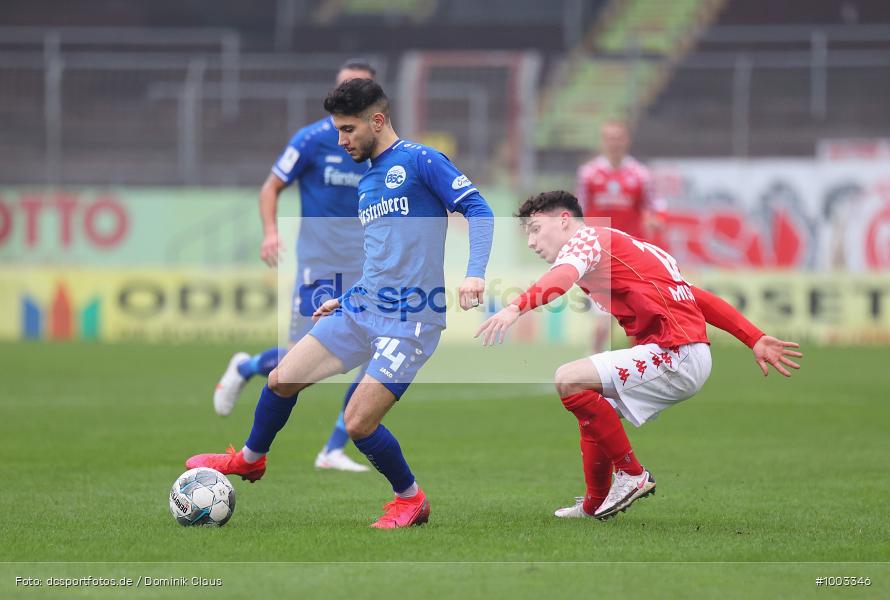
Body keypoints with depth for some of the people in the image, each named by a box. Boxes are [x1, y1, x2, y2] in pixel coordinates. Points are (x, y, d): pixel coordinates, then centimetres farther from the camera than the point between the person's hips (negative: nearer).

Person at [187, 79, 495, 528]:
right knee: (282, 379, 4)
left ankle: (411, 500, 11)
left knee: (357, 423, -14)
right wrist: (346, 301, 24)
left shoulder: (419, 161, -7)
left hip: (410, 320, -8)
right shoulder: (366, 184, 18)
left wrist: (474, 273, -27)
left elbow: (478, 209, -13)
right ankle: (250, 459, 31)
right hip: (360, 308, 8)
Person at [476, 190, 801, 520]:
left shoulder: (586, 238, -1)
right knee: (591, 407, 21)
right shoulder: (625, 248, 27)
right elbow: (700, 298, 26)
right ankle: (593, 506, 31)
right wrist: (755, 339, 24)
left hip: (675, 354, -10)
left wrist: (515, 308, -43)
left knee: (568, 380, -18)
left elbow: (562, 277, -26)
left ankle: (632, 474, -10)